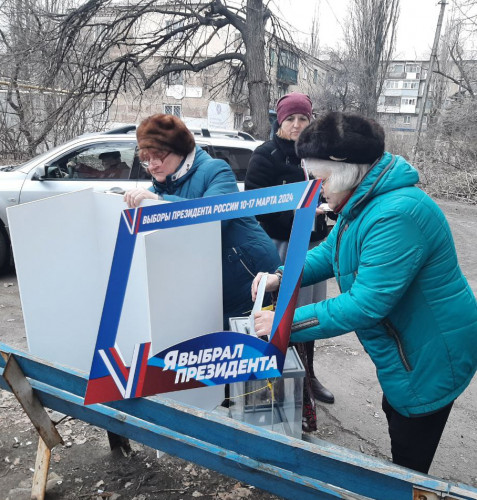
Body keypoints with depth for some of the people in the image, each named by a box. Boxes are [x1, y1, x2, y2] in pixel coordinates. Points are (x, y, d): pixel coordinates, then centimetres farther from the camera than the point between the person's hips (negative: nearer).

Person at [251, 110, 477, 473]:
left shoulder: (396, 216, -34)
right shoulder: (363, 201, 0)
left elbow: (366, 304, -34)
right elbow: (331, 252, 9)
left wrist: (286, 323, -26)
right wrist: (282, 278, -7)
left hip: (430, 356, -10)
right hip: (406, 346, 10)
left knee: (410, 456, 10)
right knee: (396, 414, 30)